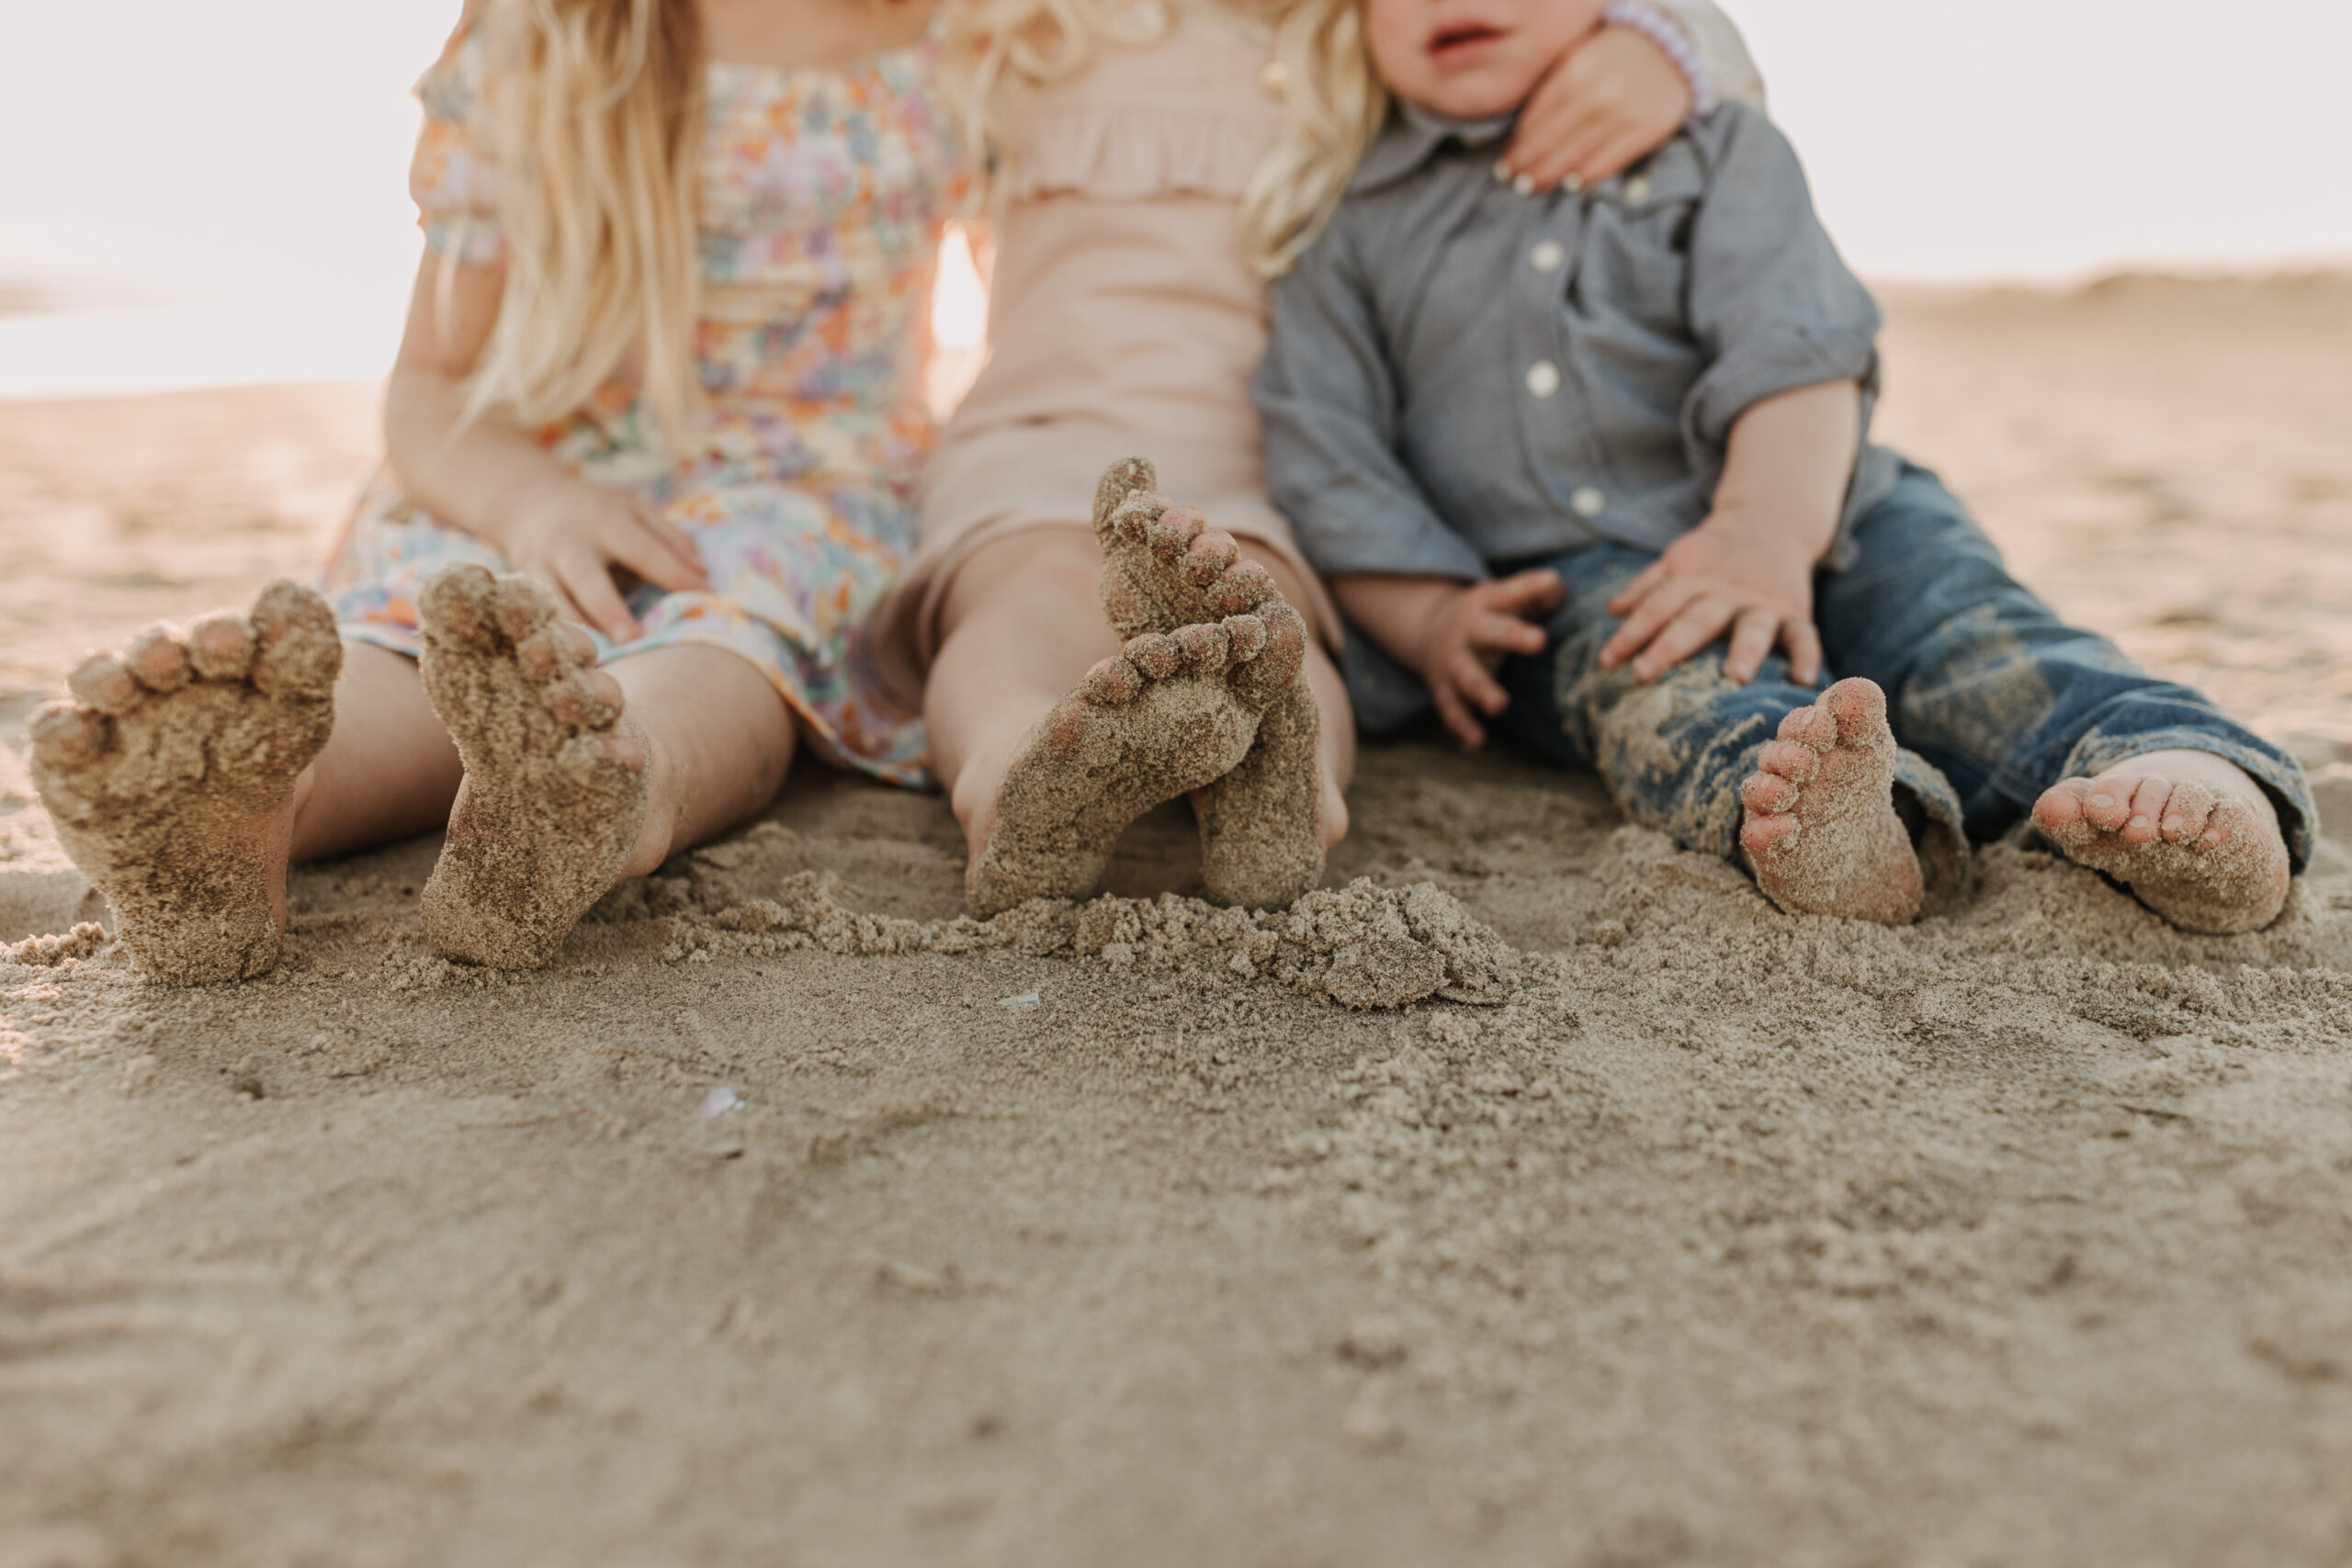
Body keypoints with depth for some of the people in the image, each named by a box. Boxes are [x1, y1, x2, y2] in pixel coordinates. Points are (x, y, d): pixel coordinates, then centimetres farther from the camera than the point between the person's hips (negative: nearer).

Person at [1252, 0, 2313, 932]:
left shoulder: (1710, 141, 13)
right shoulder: (1349, 227, 14)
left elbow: (1799, 350, -3)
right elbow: (1323, 455, 7)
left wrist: (1768, 535, -23)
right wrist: (1429, 618, -9)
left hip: (1813, 520, 3)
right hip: (1558, 581, -2)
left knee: (1959, 622, -26)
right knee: (1645, 668, -35)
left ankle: (2179, 769, -50)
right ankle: (1800, 814, -64)